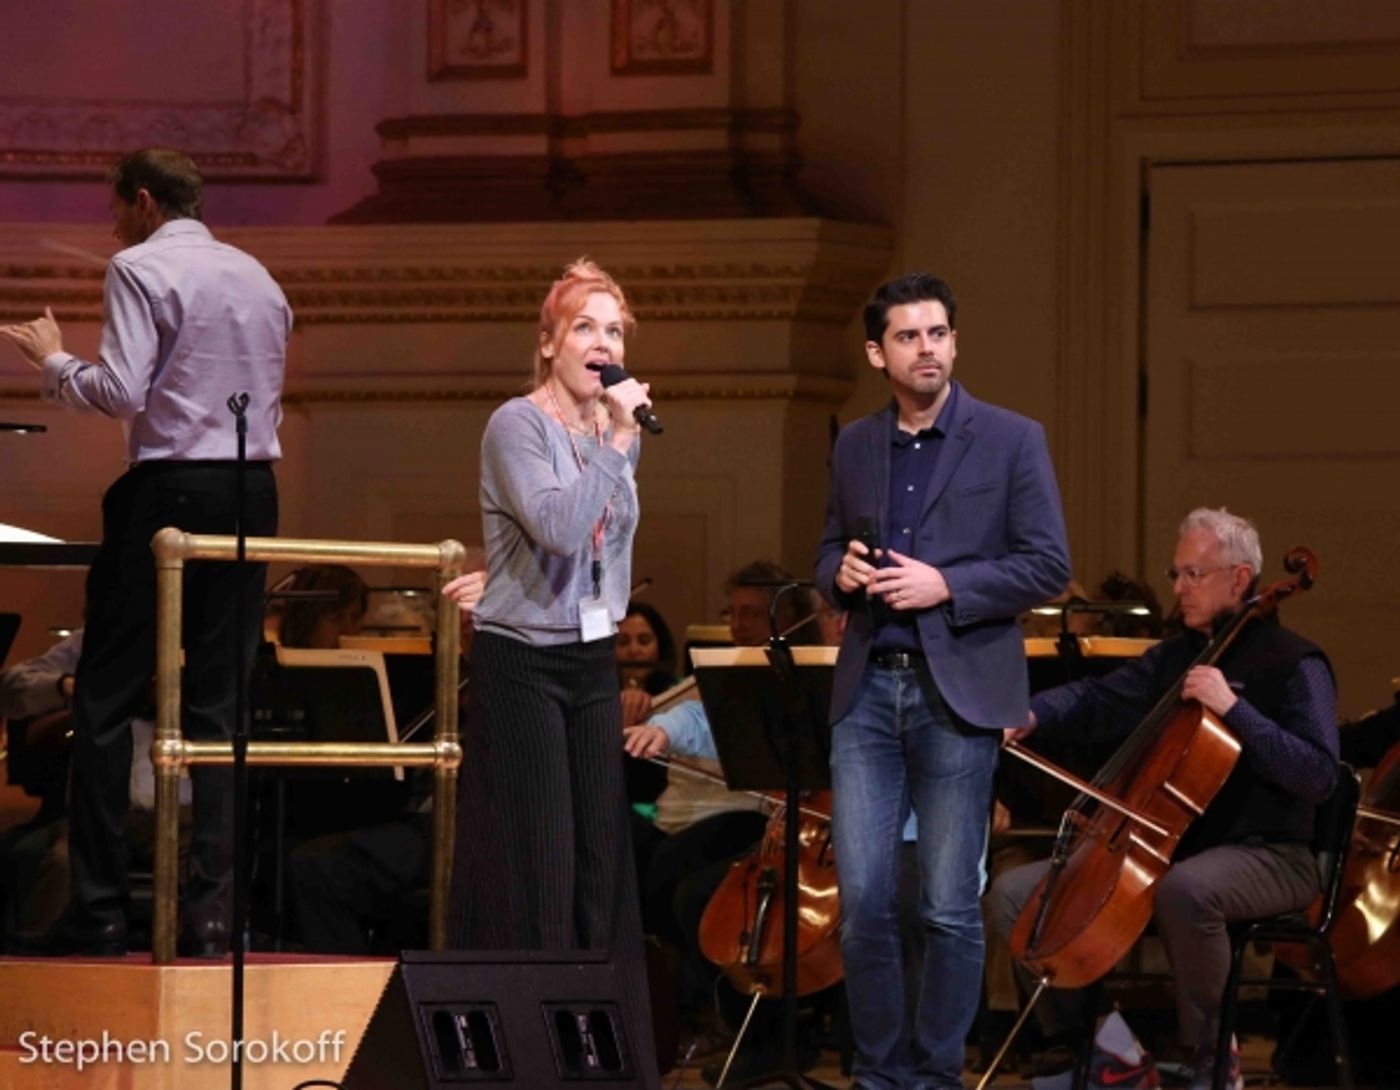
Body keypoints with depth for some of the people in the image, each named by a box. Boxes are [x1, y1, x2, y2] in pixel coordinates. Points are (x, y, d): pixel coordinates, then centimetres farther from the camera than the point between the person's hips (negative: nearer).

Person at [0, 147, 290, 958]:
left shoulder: (141, 269, -6)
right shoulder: (260, 279, 15)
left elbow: (120, 392, -14)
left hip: (169, 488, -6)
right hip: (252, 491, 6)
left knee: (108, 699, 1)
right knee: (219, 702, 6)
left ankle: (101, 912, -2)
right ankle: (212, 909, 0)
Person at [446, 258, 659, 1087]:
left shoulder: (616, 434, 10)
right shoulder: (518, 426, -11)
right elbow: (559, 528, -25)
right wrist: (614, 442, -21)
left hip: (594, 659, 7)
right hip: (524, 662, -7)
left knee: (601, 858, 6)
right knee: (535, 865, -6)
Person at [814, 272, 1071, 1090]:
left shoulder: (1012, 440, -1)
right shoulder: (855, 447, 12)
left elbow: (1048, 564, -4)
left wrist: (945, 585, -15)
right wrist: (842, 573, -2)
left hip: (958, 693, -3)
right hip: (868, 691, 4)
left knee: (951, 908, 1)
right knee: (864, 898, 0)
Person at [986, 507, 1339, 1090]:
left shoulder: (1293, 664, -8)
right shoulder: (1173, 657, 14)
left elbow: (1318, 775, -19)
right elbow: (1097, 697, 14)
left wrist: (1234, 708, -25)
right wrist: (1029, 715, -7)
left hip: (1265, 856, -8)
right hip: (1166, 845, 8)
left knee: (1185, 889, -43)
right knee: (1013, 894, -2)